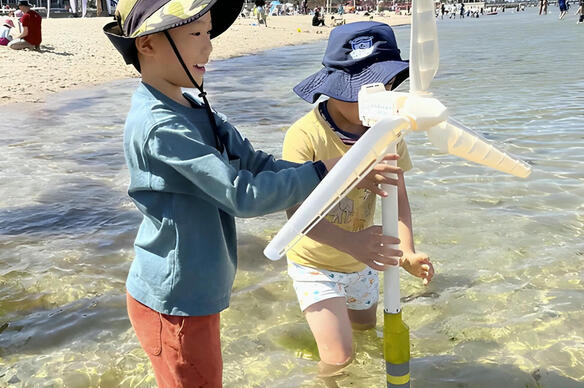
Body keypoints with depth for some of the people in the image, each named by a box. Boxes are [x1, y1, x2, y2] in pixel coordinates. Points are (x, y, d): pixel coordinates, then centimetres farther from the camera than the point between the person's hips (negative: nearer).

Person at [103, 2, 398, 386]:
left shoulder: (195, 109, 5)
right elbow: (243, 195, -27)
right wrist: (323, 173, -21)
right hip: (175, 303, -9)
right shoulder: (159, 125, -25)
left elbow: (257, 164, -1)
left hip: (197, 292, 9)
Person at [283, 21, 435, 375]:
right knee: (339, 358, -5)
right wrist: (349, 242, -48)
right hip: (315, 262, -5)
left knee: (365, 329, 24)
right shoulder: (306, 135, -28)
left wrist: (407, 252, -26)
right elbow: (296, 209, -34)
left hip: (362, 261, 5)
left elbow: (397, 196, -10)